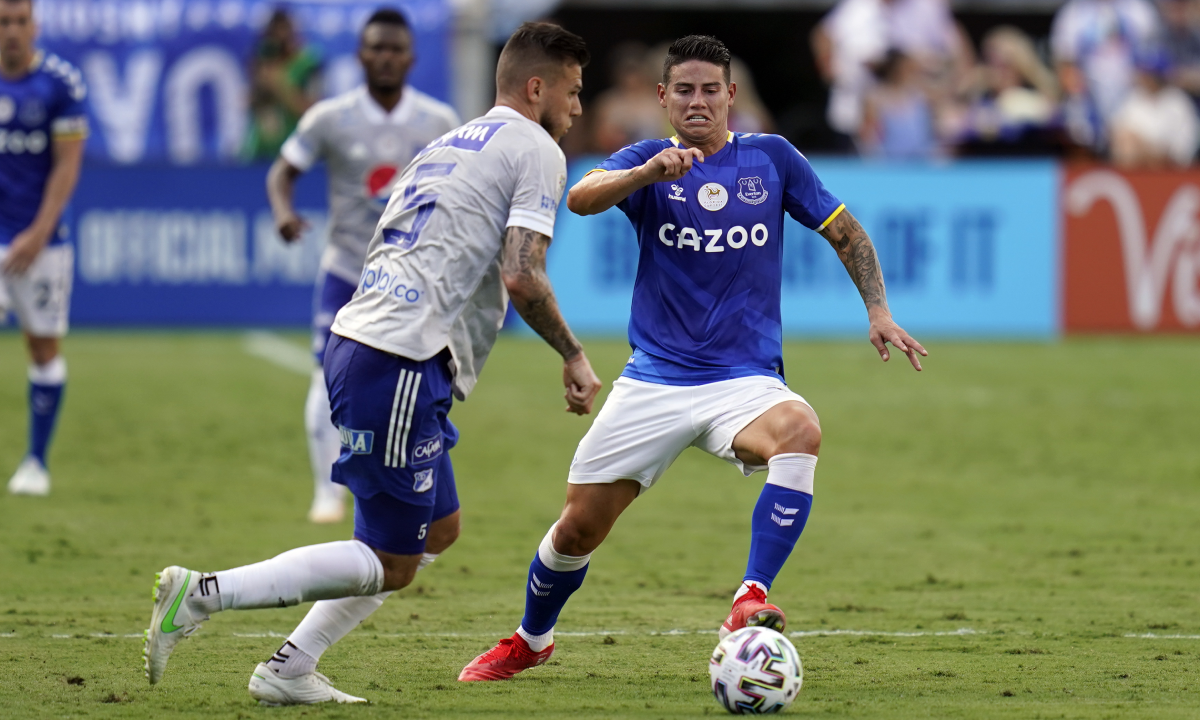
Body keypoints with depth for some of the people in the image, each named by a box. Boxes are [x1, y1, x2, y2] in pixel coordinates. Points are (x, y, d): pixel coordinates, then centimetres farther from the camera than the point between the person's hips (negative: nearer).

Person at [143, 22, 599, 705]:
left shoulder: (448, 144, 25)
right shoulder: (536, 151, -3)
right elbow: (521, 276, -14)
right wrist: (574, 356, -3)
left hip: (357, 342, 10)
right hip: (400, 365, -10)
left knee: (438, 530, 19)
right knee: (391, 564, -4)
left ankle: (290, 669, 14)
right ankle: (201, 593, -12)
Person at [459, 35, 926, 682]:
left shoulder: (770, 158, 5)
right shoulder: (648, 162, 2)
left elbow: (845, 232, 13)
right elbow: (581, 198, -20)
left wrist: (878, 312, -1)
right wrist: (650, 172, -39)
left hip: (745, 380, -1)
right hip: (654, 380, 1)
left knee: (800, 431, -35)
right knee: (578, 528, 2)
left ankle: (749, 604, -38)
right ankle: (529, 642, 31)